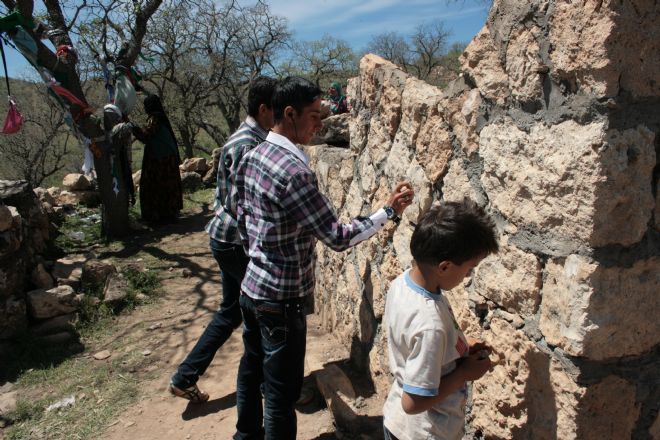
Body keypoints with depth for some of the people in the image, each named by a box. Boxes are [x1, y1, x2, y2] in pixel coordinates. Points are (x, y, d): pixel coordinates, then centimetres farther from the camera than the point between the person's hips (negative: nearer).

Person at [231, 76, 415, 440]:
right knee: (281, 393, 7)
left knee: (252, 370, 24)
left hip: (251, 287, 9)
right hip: (281, 299, -9)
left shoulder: (251, 157, 2)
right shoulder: (295, 171, -26)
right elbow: (338, 237, -22)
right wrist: (389, 210, -14)